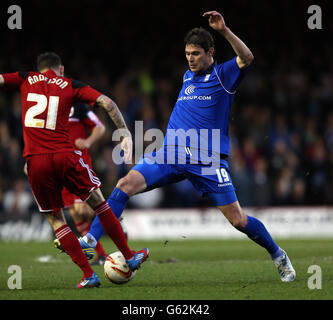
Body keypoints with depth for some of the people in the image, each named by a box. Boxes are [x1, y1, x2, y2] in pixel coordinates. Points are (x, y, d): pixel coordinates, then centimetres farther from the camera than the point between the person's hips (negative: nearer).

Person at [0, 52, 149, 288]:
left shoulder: (25, 80, 14)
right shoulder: (71, 85, 11)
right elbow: (106, 102, 2)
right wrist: (125, 133, 6)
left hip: (35, 162, 0)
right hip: (64, 156, 0)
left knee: (56, 220, 12)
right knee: (99, 204, 18)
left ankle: (88, 275, 5)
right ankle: (129, 257, 25)